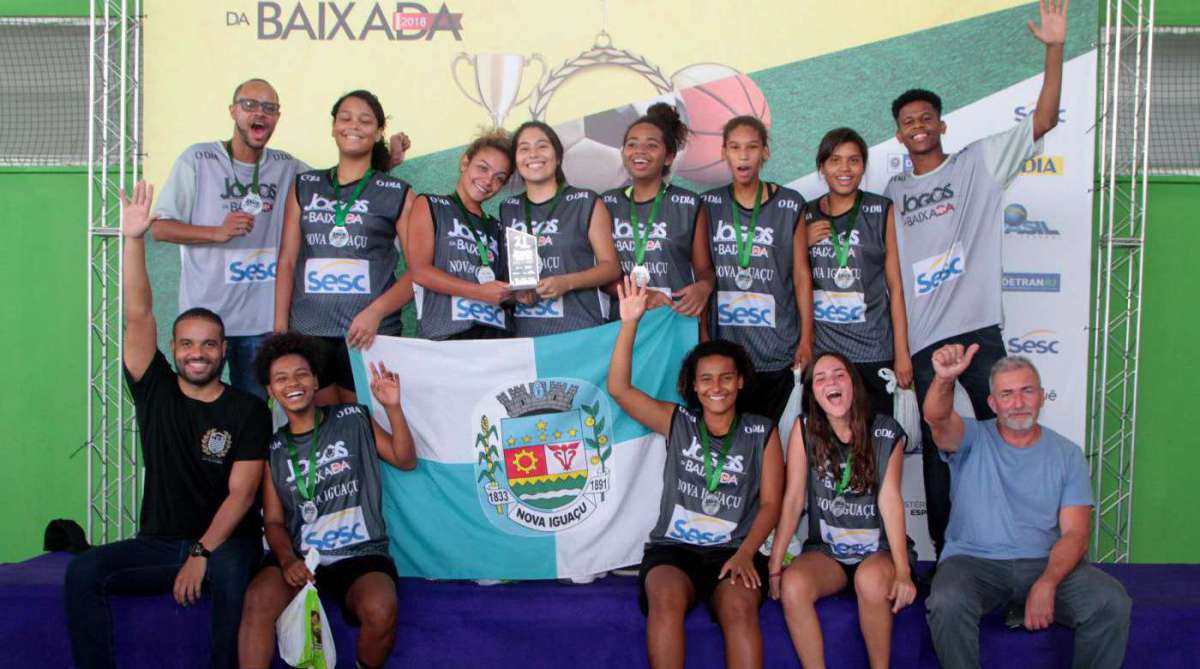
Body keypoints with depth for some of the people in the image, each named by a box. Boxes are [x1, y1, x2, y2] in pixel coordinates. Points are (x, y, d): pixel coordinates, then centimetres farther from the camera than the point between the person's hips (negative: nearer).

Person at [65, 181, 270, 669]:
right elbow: (138, 315, -6)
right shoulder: (155, 390, 5)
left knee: (230, 571, -37)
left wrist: (201, 554, -21)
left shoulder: (249, 411, -2)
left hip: (226, 542, -3)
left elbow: (242, 493, -9)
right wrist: (133, 239, -17)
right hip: (158, 542, 3)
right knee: (83, 571, -22)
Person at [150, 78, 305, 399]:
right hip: (205, 317, -3)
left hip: (263, 321, 3)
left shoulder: (287, 168, 8)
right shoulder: (197, 160, -2)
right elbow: (159, 228, -4)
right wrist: (218, 232, -18)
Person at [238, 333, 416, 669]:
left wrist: (393, 408, -8)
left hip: (361, 554, -1)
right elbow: (273, 521, 10)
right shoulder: (274, 449, 13)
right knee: (258, 599, -31)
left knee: (381, 611, -33)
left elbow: (405, 460, 7)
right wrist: (287, 559, -11)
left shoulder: (352, 419, 9)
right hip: (301, 556, 2)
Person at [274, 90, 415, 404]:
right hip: (308, 331, 2)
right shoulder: (305, 187, 14)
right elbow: (287, 260, 11)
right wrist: (280, 327, 2)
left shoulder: (398, 193, 6)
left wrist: (376, 312, -13)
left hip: (369, 335, -2)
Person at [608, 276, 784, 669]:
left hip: (734, 551, 0)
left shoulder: (761, 432, 8)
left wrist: (745, 554, -12)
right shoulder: (678, 423, 9)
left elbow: (770, 503, 5)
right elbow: (618, 388, 0)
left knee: (740, 610, -33)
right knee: (665, 600, -34)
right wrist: (630, 323, -10)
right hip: (673, 548, 1)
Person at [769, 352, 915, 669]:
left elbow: (890, 498, -12)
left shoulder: (886, 432, -3)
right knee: (792, 584, -31)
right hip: (826, 550, 1)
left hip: (879, 548, -1)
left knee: (870, 579, -35)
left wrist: (902, 570, -23)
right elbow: (793, 498, -4)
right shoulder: (805, 429, -1)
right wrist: (775, 565, -12)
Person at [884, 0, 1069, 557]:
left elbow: (1043, 120, -3)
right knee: (936, 448, 7)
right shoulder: (894, 194, 15)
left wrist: (1054, 49, -13)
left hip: (977, 328, -3)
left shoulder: (980, 162, 6)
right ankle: (945, 553, 16)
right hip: (922, 339, 3)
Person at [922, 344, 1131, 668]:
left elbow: (1075, 532, 0)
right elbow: (937, 419, -21)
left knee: (1112, 602, -24)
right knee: (947, 603, -34)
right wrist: (944, 380, -45)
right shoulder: (973, 439, 3)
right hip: (974, 561, -2)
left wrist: (1046, 584, -19)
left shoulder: (1067, 454, 8)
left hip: (1045, 563, 2)